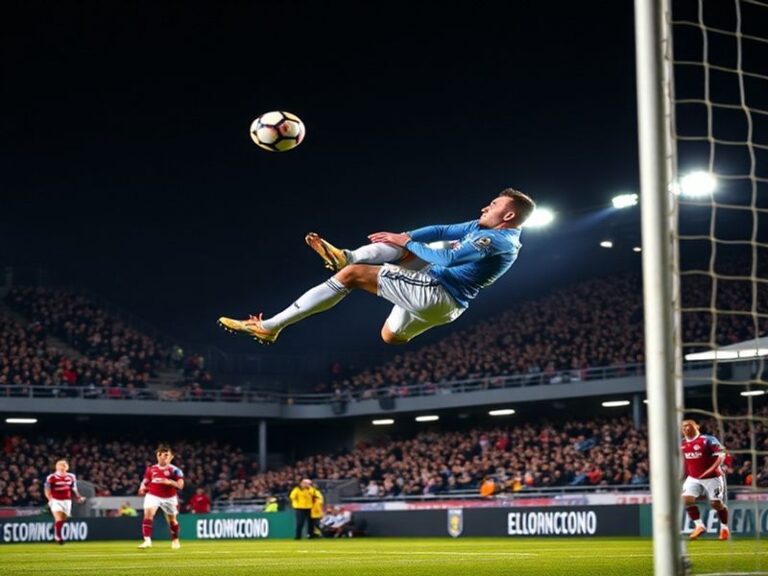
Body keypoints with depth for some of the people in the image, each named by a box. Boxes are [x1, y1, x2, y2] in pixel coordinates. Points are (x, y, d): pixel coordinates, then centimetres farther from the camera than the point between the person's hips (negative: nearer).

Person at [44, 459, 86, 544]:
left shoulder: (71, 477, 7)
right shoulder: (51, 477, -8)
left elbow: (73, 489, 17)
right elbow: (47, 490, -5)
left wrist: (79, 497, 4)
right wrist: (50, 499, -22)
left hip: (67, 501, 5)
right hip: (56, 501, -5)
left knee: (63, 520, 9)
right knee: (59, 519, -18)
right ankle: (58, 537, -8)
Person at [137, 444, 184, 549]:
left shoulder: (174, 470, -8)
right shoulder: (151, 469, 2)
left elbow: (180, 485, -14)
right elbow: (145, 481, 13)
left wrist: (170, 482, -31)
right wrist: (142, 488, -9)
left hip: (169, 497, -1)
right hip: (153, 495, 1)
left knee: (172, 519, 15)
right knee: (148, 514, -23)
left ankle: (175, 540, 41)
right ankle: (147, 540, -27)